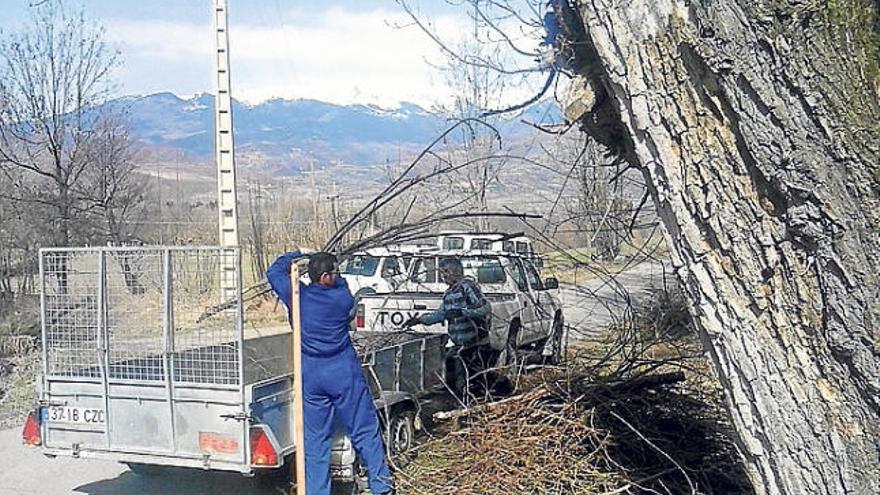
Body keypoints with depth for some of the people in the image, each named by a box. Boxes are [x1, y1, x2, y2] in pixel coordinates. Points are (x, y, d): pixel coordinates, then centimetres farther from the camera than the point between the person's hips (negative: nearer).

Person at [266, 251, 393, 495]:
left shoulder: (297, 295, -5)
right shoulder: (343, 298, -8)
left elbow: (274, 272, 13)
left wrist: (295, 255, 22)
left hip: (310, 377, 2)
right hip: (344, 374, -2)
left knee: (315, 438, 9)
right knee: (365, 432, 7)